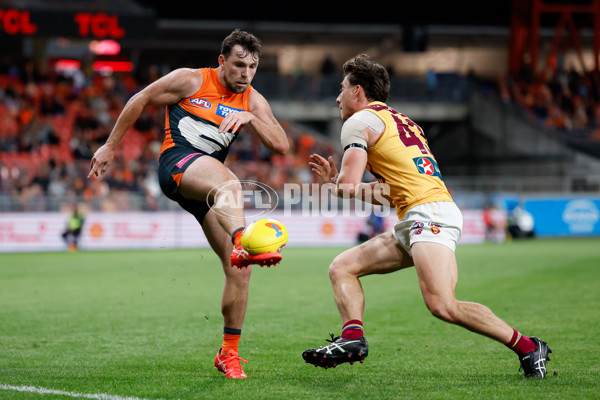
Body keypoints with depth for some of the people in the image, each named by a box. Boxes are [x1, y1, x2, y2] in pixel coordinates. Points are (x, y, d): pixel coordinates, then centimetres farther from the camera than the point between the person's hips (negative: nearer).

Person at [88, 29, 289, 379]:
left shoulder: (253, 101, 13)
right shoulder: (190, 80, 2)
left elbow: (282, 146, 3)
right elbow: (140, 101, 10)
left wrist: (250, 118, -13)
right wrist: (111, 146, 11)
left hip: (212, 186, 6)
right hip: (177, 165, -6)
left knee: (239, 269, -4)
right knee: (229, 183, -41)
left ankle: (229, 353, 7)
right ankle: (243, 244, -72)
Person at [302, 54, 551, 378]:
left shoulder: (359, 122, 1)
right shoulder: (398, 120, 29)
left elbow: (348, 186, -10)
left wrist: (332, 184, 15)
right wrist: (334, 179, 27)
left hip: (429, 212, -10)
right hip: (414, 222, 10)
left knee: (443, 306, -24)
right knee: (342, 267, 9)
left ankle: (528, 347, -16)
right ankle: (353, 336, -11)